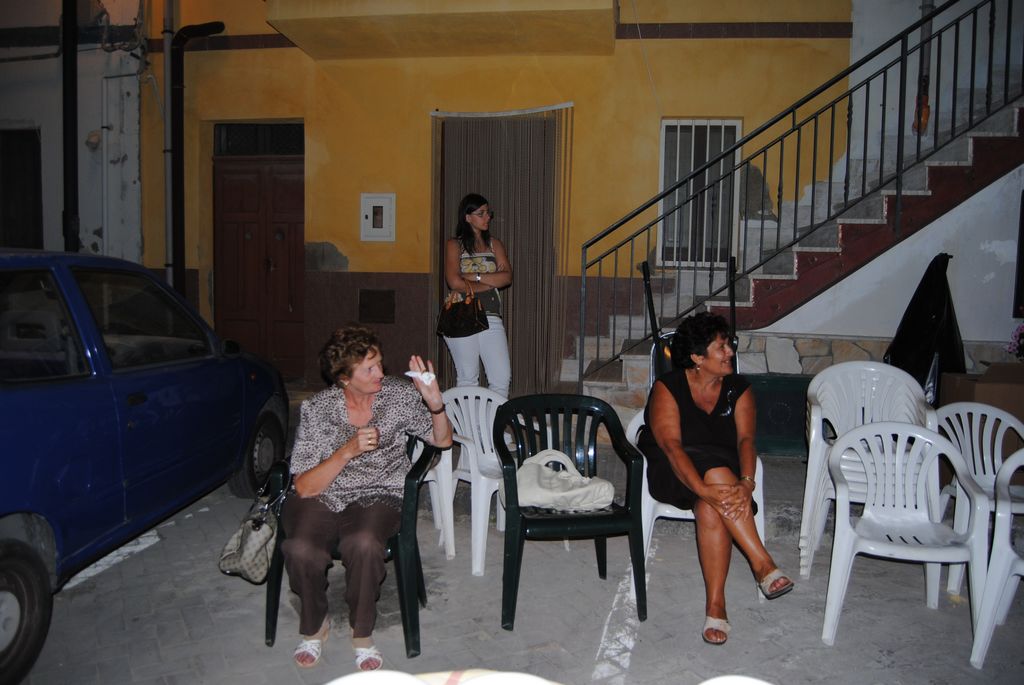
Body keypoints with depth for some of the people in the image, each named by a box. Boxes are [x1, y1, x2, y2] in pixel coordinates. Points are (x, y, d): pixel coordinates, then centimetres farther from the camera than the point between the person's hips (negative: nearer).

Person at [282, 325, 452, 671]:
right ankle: (314, 625, 3)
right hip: (322, 497, 0)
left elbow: (442, 440, 7)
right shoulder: (316, 409, -9)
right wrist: (348, 450, -25)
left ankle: (362, 633, -4)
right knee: (300, 549, -31)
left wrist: (435, 402, -13)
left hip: (376, 496, 0)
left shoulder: (399, 394, -4)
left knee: (363, 545, -34)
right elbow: (305, 487, -11)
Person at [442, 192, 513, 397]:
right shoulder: (454, 245, 3)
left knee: (502, 379, -3)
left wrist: (474, 277, -10)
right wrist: (492, 282, -5)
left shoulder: (494, 244, 15)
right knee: (467, 380, 1)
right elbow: (454, 282, -12)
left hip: (491, 318, 4)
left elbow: (507, 277, 0)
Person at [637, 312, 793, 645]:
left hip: (723, 470, 2)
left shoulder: (738, 388, 2)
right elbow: (671, 445, -21)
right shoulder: (667, 387, -9)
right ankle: (763, 565, -32)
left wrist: (746, 483, -32)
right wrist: (703, 488, -37)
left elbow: (745, 439, -11)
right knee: (718, 473, -36)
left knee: (711, 510, -34)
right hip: (672, 474, -2)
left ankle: (715, 605, -27)